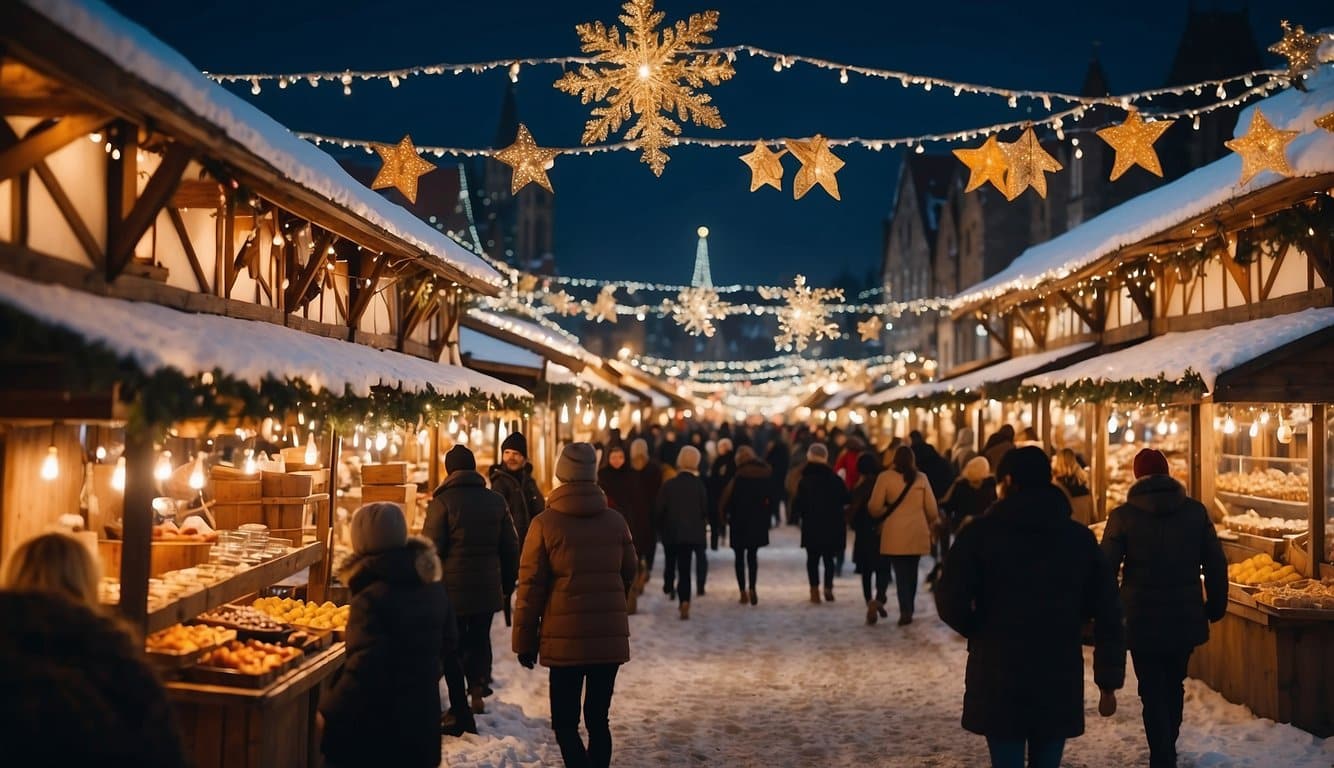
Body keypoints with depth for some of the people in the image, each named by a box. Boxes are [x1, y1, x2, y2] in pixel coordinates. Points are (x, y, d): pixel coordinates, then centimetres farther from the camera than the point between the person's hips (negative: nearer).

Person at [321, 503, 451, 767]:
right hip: (422, 713, 7)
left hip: (379, 725, -7)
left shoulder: (372, 596, -23)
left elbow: (365, 667, -27)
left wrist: (328, 711, -18)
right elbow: (445, 639, 15)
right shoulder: (432, 584, 2)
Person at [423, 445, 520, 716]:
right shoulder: (496, 501, 5)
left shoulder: (442, 502, -9)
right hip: (488, 589, 3)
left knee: (453, 645, 5)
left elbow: (431, 550, -11)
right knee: (480, 641, 15)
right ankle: (478, 692, 14)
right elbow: (510, 548, 9)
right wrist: (507, 585, 18)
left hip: (452, 590, -3)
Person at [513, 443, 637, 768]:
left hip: (565, 639, -3)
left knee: (565, 721, 4)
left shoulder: (545, 524, -8)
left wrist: (524, 641, 1)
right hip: (611, 636, 3)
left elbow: (530, 587, -7)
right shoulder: (615, 521, 2)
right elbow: (629, 573, 13)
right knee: (598, 719, 13)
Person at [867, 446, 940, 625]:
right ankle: (908, 609, 22)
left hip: (895, 534, -3)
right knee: (911, 572, 14)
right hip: (917, 533, 3)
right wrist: (933, 523, 24)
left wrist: (881, 518, 15)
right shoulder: (921, 478, 3)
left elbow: (875, 506, -7)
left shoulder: (885, 477, -5)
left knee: (900, 573, 0)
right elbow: (931, 508, 5)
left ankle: (905, 611, -10)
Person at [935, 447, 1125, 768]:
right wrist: (1109, 683, 9)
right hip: (1060, 678, 3)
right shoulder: (1079, 537, 4)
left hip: (998, 677, -2)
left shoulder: (981, 532, -5)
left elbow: (951, 601, -12)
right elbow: (1107, 615, 3)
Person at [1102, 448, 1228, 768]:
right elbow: (1216, 564, 3)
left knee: (1153, 692, 5)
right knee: (1174, 686, 20)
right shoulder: (1195, 511, 0)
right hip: (1186, 619, 3)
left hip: (1142, 621, -3)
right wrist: (1216, 605, 14)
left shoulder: (1123, 515, -8)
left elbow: (1106, 568, -7)